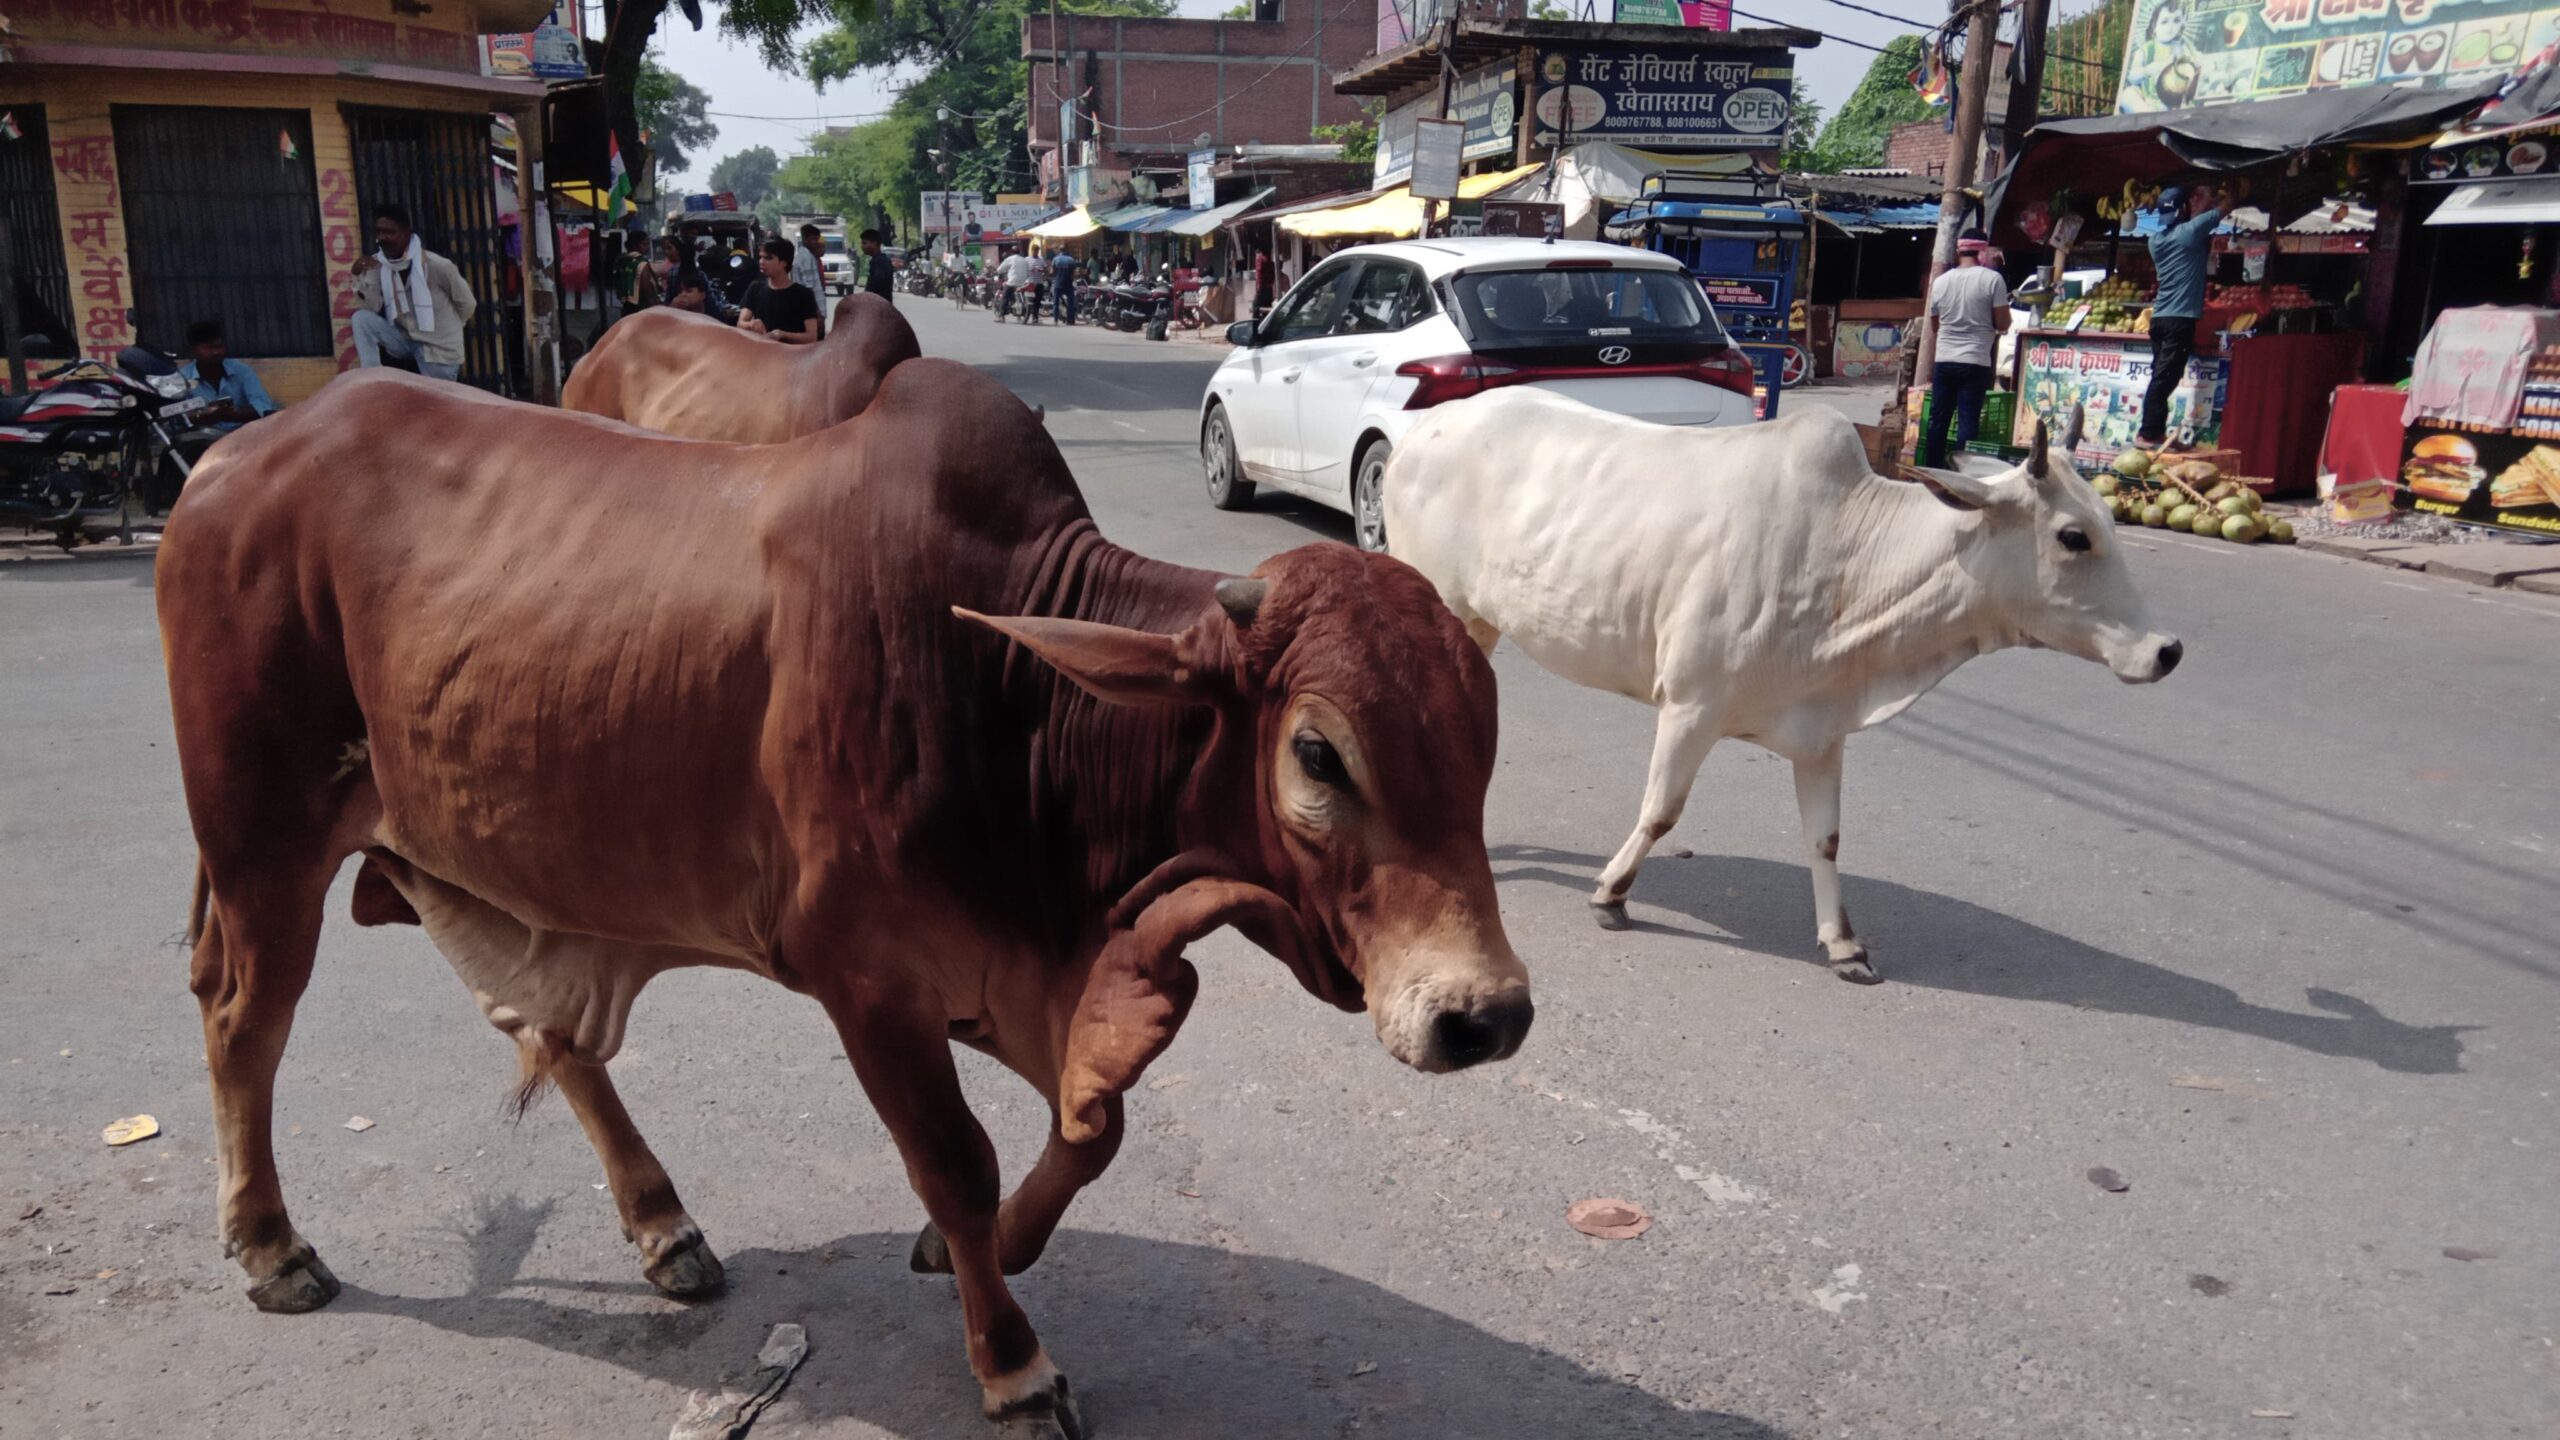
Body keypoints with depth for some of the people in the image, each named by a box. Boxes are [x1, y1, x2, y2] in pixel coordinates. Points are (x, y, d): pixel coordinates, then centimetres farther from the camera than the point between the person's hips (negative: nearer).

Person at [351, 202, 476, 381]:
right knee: (362, 318, -19)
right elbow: (371, 308, -12)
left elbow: (467, 303, -7)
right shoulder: (377, 264, -5)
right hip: (405, 340, 4)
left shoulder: (437, 266, -20)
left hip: (438, 349, -4)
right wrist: (360, 276, -26)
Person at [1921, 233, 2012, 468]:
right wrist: (1986, 326, 12)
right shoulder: (1992, 279, -7)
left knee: (1938, 420, 8)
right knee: (1968, 422, -2)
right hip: (1975, 362, -4)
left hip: (1944, 361, 4)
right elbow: (2003, 324, -6)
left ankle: (1932, 473, 11)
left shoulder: (1941, 281, 5)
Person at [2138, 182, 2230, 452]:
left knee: (2161, 378, 9)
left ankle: (2156, 432, 9)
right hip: (2181, 318, -7)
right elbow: (2227, 205, 4)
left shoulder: (2156, 239, 13)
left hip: (2159, 317, 7)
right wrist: (2212, 197, 23)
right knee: (2165, 378, -8)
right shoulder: (2192, 230, -7)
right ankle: (2147, 434, -10)